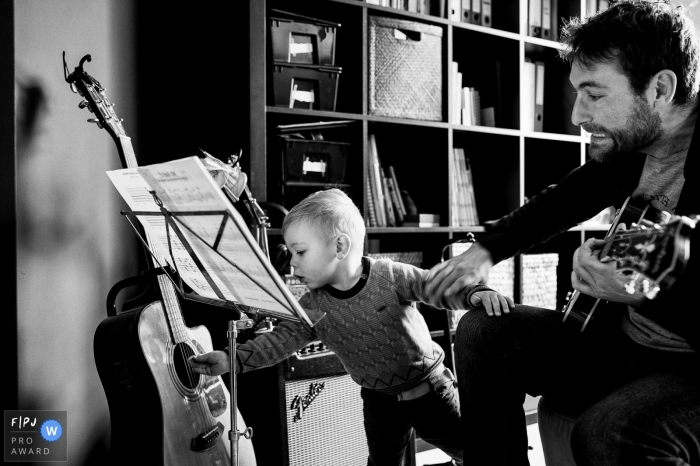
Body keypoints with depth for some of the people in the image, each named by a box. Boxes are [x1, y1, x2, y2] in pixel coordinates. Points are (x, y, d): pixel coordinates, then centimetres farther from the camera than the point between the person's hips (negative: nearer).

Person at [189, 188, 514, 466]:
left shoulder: (390, 276, -20)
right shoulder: (313, 307, -9)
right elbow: (282, 339, -13)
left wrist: (476, 293, -38)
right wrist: (232, 359, -25)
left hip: (429, 389, -2)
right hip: (379, 401, 3)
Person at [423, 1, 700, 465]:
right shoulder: (633, 141, -2)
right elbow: (565, 199, 16)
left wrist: (645, 294, -39)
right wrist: (485, 251, 9)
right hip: (619, 340, 7)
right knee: (483, 332, 1)